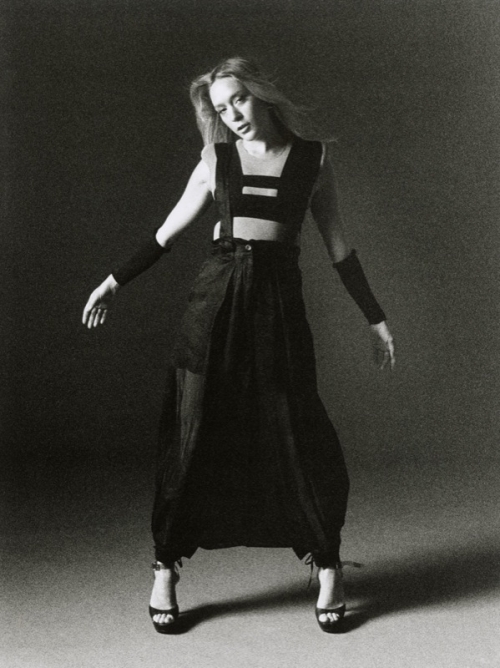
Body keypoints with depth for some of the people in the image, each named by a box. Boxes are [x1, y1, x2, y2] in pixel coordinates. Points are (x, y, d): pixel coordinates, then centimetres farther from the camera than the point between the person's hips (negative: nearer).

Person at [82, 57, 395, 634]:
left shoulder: (312, 158, 7)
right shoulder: (216, 161, 10)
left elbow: (337, 245, 11)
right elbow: (168, 233, 17)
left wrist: (374, 318, 10)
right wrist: (116, 280, 15)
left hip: (279, 302, -1)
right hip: (216, 297, 1)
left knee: (299, 435, -3)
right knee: (194, 435, 1)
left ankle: (327, 567, 14)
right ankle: (165, 570, 11)